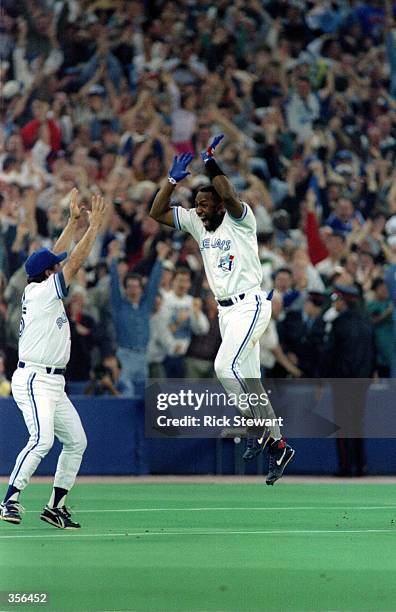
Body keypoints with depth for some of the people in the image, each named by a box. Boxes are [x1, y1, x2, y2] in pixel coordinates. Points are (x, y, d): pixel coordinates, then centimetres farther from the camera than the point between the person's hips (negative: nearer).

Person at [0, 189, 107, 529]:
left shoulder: (39, 289, 12)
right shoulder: (42, 292, -12)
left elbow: (57, 257, 22)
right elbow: (75, 262, -13)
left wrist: (74, 221, 20)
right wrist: (94, 225, -7)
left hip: (53, 383, 10)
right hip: (33, 379, -10)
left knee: (76, 442, 9)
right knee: (42, 439, -25)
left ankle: (56, 506, 12)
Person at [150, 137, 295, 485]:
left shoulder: (240, 219, -10)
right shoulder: (197, 223, 9)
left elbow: (229, 197, -32)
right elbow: (157, 212, 8)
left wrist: (212, 165, -23)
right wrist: (173, 180, -4)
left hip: (250, 305, -8)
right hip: (226, 310, 8)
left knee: (226, 366, -22)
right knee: (247, 377, 7)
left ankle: (260, 426, -8)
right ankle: (278, 445, 12)